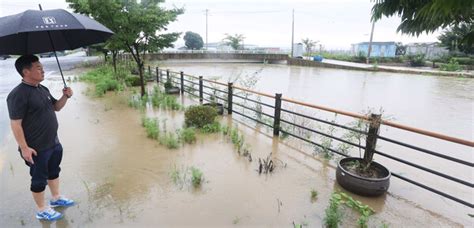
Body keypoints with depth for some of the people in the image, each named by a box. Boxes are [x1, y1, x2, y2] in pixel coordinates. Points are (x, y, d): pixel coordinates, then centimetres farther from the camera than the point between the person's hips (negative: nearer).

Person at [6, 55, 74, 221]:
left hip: (54, 143, 8)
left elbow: (56, 107, 16)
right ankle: (42, 210, 28)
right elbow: (15, 124, -21)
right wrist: (24, 148, -22)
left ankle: (56, 198, 43)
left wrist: (65, 96, -5)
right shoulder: (18, 94, -20)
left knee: (54, 172, 23)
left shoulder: (43, 89, 6)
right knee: (39, 179, 9)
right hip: (36, 148, -8)